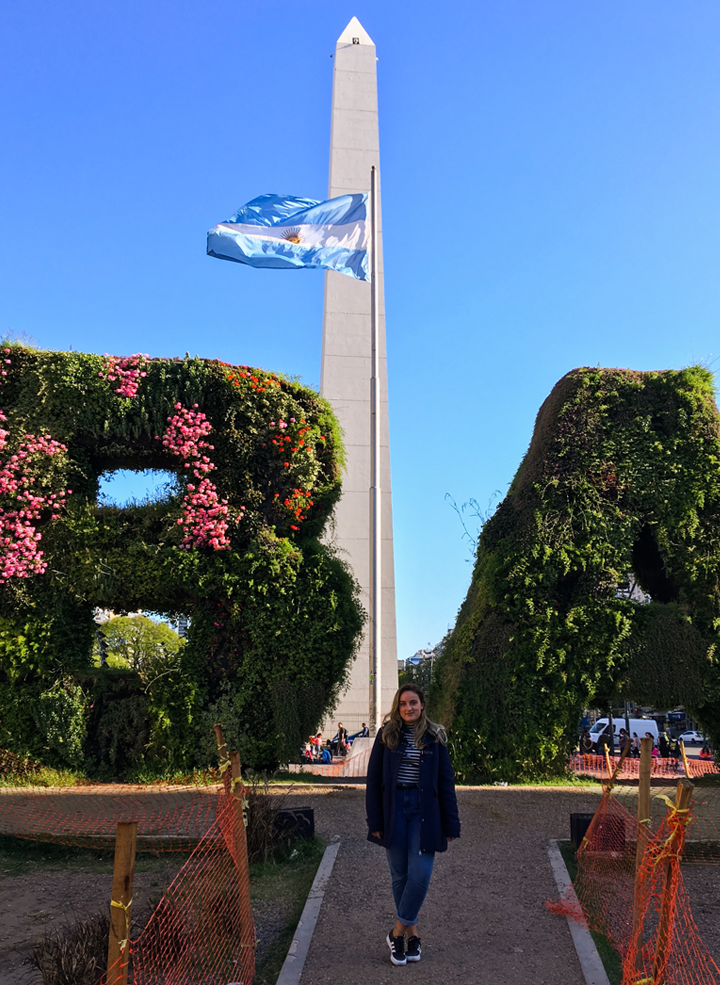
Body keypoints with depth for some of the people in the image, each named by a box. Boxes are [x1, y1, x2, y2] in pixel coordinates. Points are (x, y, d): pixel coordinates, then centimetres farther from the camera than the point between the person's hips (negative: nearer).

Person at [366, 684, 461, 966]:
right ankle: (412, 933, 24)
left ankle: (398, 932, 10)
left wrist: (451, 824, 1)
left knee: (420, 874, -8)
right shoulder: (386, 735, 2)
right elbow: (373, 780, 3)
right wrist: (374, 821, -3)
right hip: (393, 811, 1)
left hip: (424, 812, 0)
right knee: (400, 875, 8)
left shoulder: (434, 737, 2)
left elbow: (446, 782, 4)